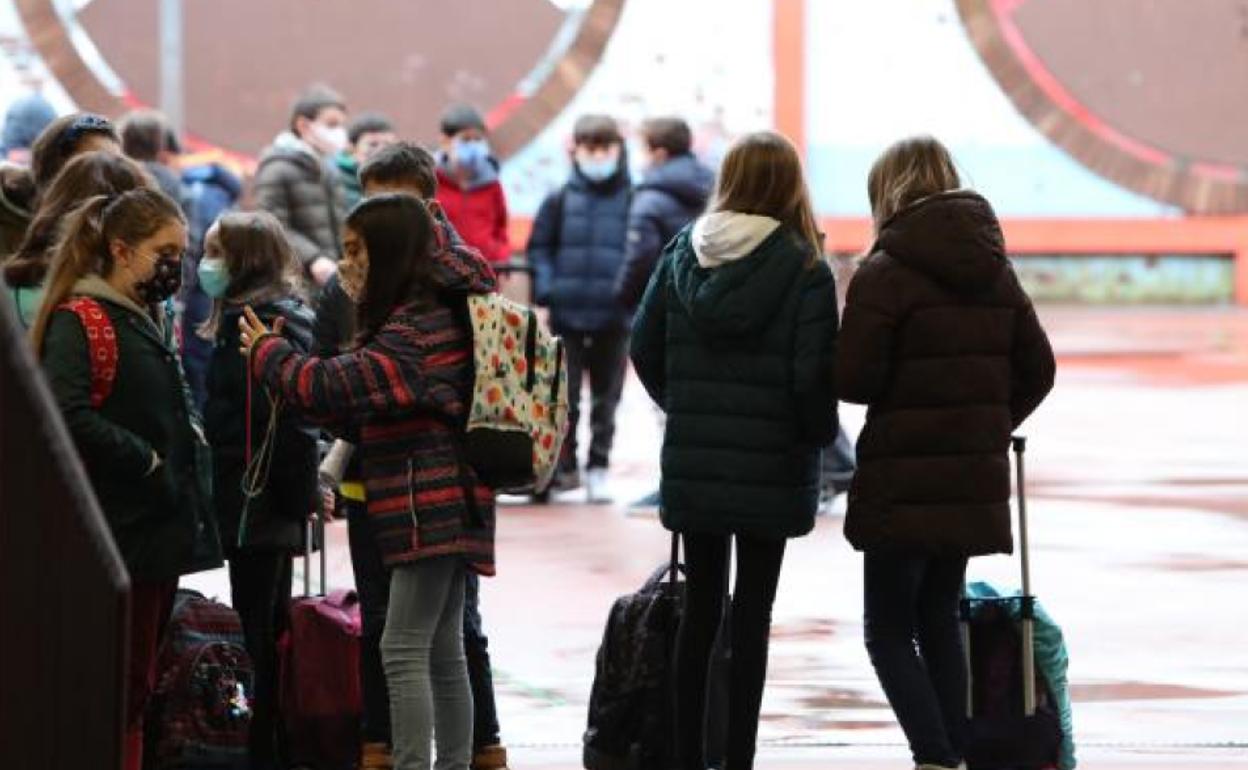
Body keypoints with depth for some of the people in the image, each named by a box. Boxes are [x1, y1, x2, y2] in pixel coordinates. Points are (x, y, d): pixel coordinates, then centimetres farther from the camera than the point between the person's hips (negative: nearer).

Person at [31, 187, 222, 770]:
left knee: (137, 687, 12)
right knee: (119, 689, -8)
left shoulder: (141, 320, 19)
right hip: (118, 534, -9)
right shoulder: (79, 321, -12)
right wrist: (146, 460, -20)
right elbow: (67, 416, -25)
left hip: (157, 530, 9)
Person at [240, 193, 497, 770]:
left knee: (404, 651, -12)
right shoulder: (436, 309, 15)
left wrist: (267, 352, -8)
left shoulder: (416, 326, -16)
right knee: (442, 653, 13)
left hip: (429, 505, -10)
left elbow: (335, 388, -23)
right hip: (446, 506, 10)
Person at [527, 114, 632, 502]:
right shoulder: (560, 201, 2)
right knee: (564, 396, 3)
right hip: (567, 314, 0)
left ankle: (598, 469, 16)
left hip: (614, 316, 0)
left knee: (606, 397, 8)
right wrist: (545, 288, -5)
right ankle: (564, 466, 14)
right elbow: (539, 247, 7)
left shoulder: (632, 201, 1)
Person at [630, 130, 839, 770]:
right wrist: (819, 435, 4)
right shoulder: (804, 269, -10)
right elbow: (813, 374, -13)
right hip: (770, 466, -3)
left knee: (699, 609, 13)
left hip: (693, 461, 3)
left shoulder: (683, 253, 1)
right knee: (753, 616, 3)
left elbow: (645, 345, 4)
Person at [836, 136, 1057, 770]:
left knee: (889, 629, 0)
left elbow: (853, 378, -15)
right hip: (975, 479, 6)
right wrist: (992, 425, 16)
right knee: (940, 623, 17)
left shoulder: (886, 273, -12)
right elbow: (1037, 369, 11)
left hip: (903, 480, -6)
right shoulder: (995, 271, 10)